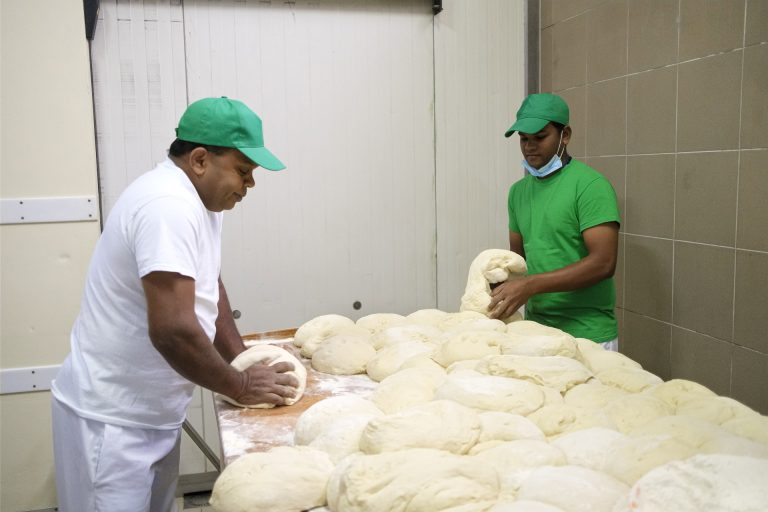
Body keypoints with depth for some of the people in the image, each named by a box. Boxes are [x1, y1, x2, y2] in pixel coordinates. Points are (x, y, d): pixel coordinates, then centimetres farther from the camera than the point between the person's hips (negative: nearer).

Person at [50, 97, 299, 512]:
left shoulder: (198, 198, 5)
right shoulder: (168, 206, -25)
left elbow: (208, 284, 15)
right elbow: (172, 330, -31)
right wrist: (242, 388, -17)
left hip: (151, 412, 9)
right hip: (111, 418, -9)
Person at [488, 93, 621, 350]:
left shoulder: (590, 185, -13)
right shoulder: (518, 191, 8)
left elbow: (603, 263, -20)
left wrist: (530, 285, -26)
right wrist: (501, 286, -6)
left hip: (586, 336, -6)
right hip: (536, 328, 6)